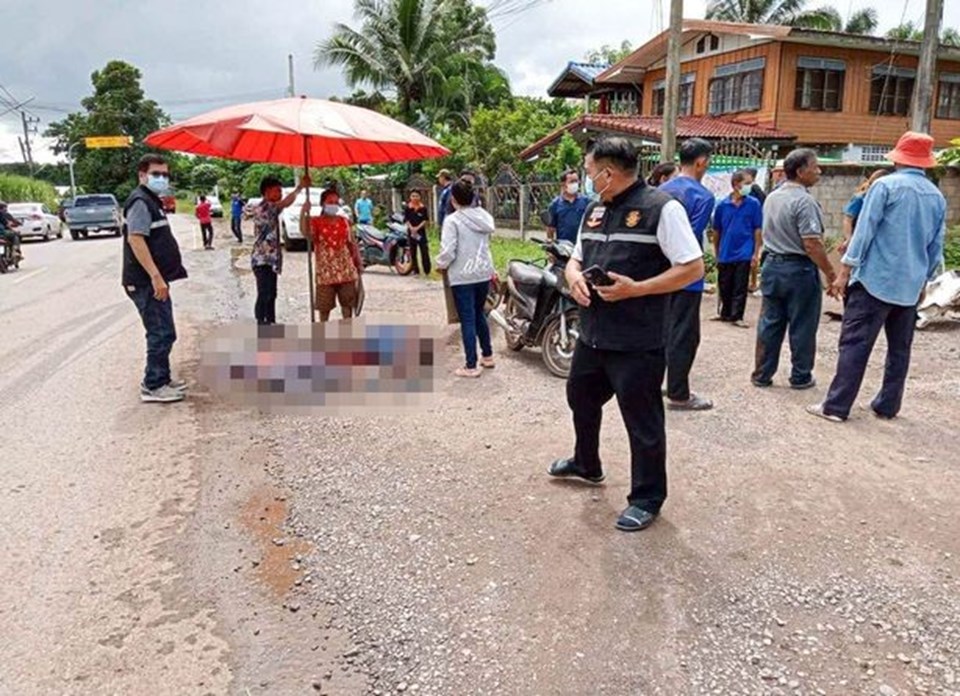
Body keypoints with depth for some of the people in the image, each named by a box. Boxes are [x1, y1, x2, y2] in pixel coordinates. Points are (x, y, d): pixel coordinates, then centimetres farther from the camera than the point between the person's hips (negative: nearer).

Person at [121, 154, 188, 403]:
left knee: (162, 332, 16)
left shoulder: (152, 201, 19)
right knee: (162, 333, -7)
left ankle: (161, 379, 26)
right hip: (146, 282, -10)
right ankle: (153, 387, 0)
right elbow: (135, 239, -24)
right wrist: (156, 277, -28)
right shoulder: (140, 201, -13)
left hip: (154, 280, 10)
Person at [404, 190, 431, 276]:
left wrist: (418, 227, -14)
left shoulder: (423, 208, 0)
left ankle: (427, 271, 1)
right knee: (413, 252, 6)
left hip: (421, 231, -2)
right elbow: (406, 220, 0)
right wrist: (411, 228, -15)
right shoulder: (407, 208, 3)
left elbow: (426, 220, -4)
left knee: (424, 251, -4)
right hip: (411, 232, 2)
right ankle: (416, 271, 14)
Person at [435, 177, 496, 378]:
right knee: (479, 315, 22)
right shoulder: (484, 216, 4)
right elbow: (485, 243, 7)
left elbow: (447, 251, -18)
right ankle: (487, 356, 31)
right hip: (484, 273, 6)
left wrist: (441, 265, 0)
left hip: (462, 276, -6)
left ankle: (471, 366, 5)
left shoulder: (452, 220, -14)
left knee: (467, 320, 0)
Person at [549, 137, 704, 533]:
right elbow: (576, 259, 20)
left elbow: (693, 268, -15)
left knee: (642, 420, 4)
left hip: (638, 340, -8)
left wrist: (635, 289, -22)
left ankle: (647, 499, 23)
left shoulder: (661, 207, -13)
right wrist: (574, 277, -4)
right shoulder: (595, 210, 12)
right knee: (581, 398, 24)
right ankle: (586, 464, 49)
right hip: (593, 333, 9)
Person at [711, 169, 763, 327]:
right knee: (724, 287, 12)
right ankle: (725, 314, 28)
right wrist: (717, 254, 10)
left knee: (740, 288, 2)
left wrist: (756, 253, -5)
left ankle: (737, 316, 9)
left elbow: (758, 230, -1)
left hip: (744, 253, -2)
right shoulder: (722, 205, 0)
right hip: (725, 254, 2)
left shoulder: (753, 204, -3)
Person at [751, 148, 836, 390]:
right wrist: (830, 272, -13)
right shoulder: (804, 201, -17)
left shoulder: (771, 197, 9)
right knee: (802, 326, 5)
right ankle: (800, 377, 14)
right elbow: (812, 244, -21)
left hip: (771, 264, 7)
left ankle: (762, 375, 15)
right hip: (798, 269, -7)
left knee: (769, 324, 11)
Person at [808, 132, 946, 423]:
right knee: (900, 349, 12)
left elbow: (864, 231, -11)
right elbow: (936, 247, 14)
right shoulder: (937, 196, 9)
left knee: (855, 343, -5)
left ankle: (836, 406, -7)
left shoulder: (885, 185, -7)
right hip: (911, 286, 6)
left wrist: (844, 271, -8)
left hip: (876, 280, -6)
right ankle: (887, 406, 19)